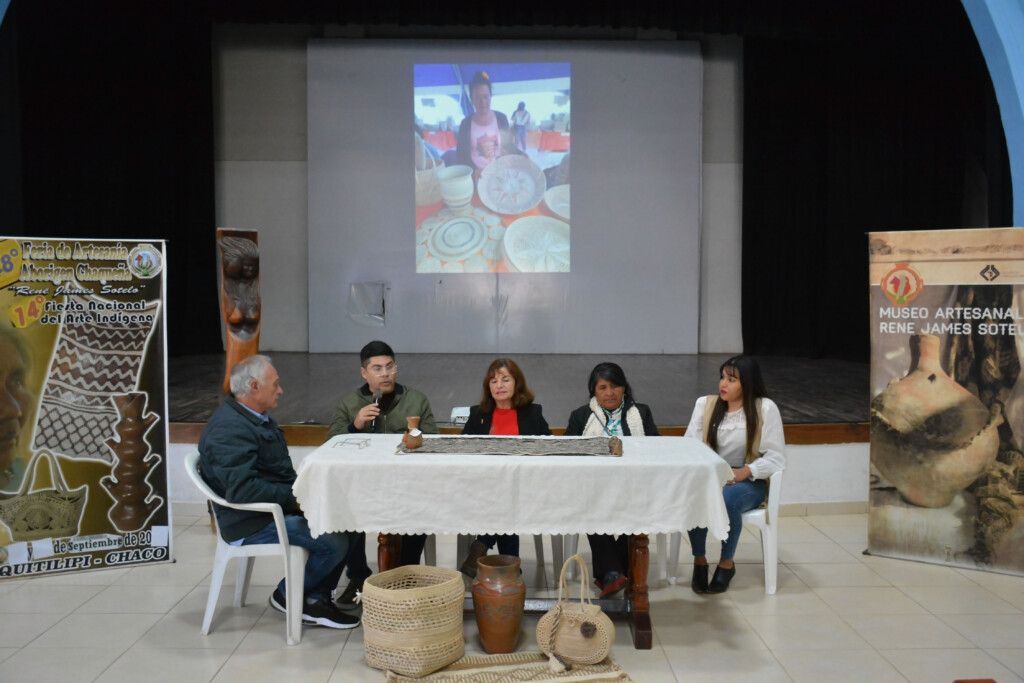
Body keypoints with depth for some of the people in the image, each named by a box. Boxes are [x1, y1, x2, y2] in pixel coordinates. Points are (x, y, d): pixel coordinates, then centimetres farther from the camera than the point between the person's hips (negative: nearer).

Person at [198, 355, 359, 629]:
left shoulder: (256, 418, 15)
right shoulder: (228, 429, -20)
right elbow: (242, 490, -29)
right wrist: (295, 498, -21)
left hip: (277, 509, 10)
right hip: (251, 526, -10)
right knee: (334, 542, -22)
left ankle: (317, 598, 5)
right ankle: (288, 595, 2)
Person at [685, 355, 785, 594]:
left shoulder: (765, 408, -2)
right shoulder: (705, 404, 8)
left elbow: (776, 458, -5)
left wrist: (745, 471, -22)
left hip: (748, 482, -2)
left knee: (727, 498, -36)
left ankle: (727, 563, -11)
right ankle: (699, 560, -10)